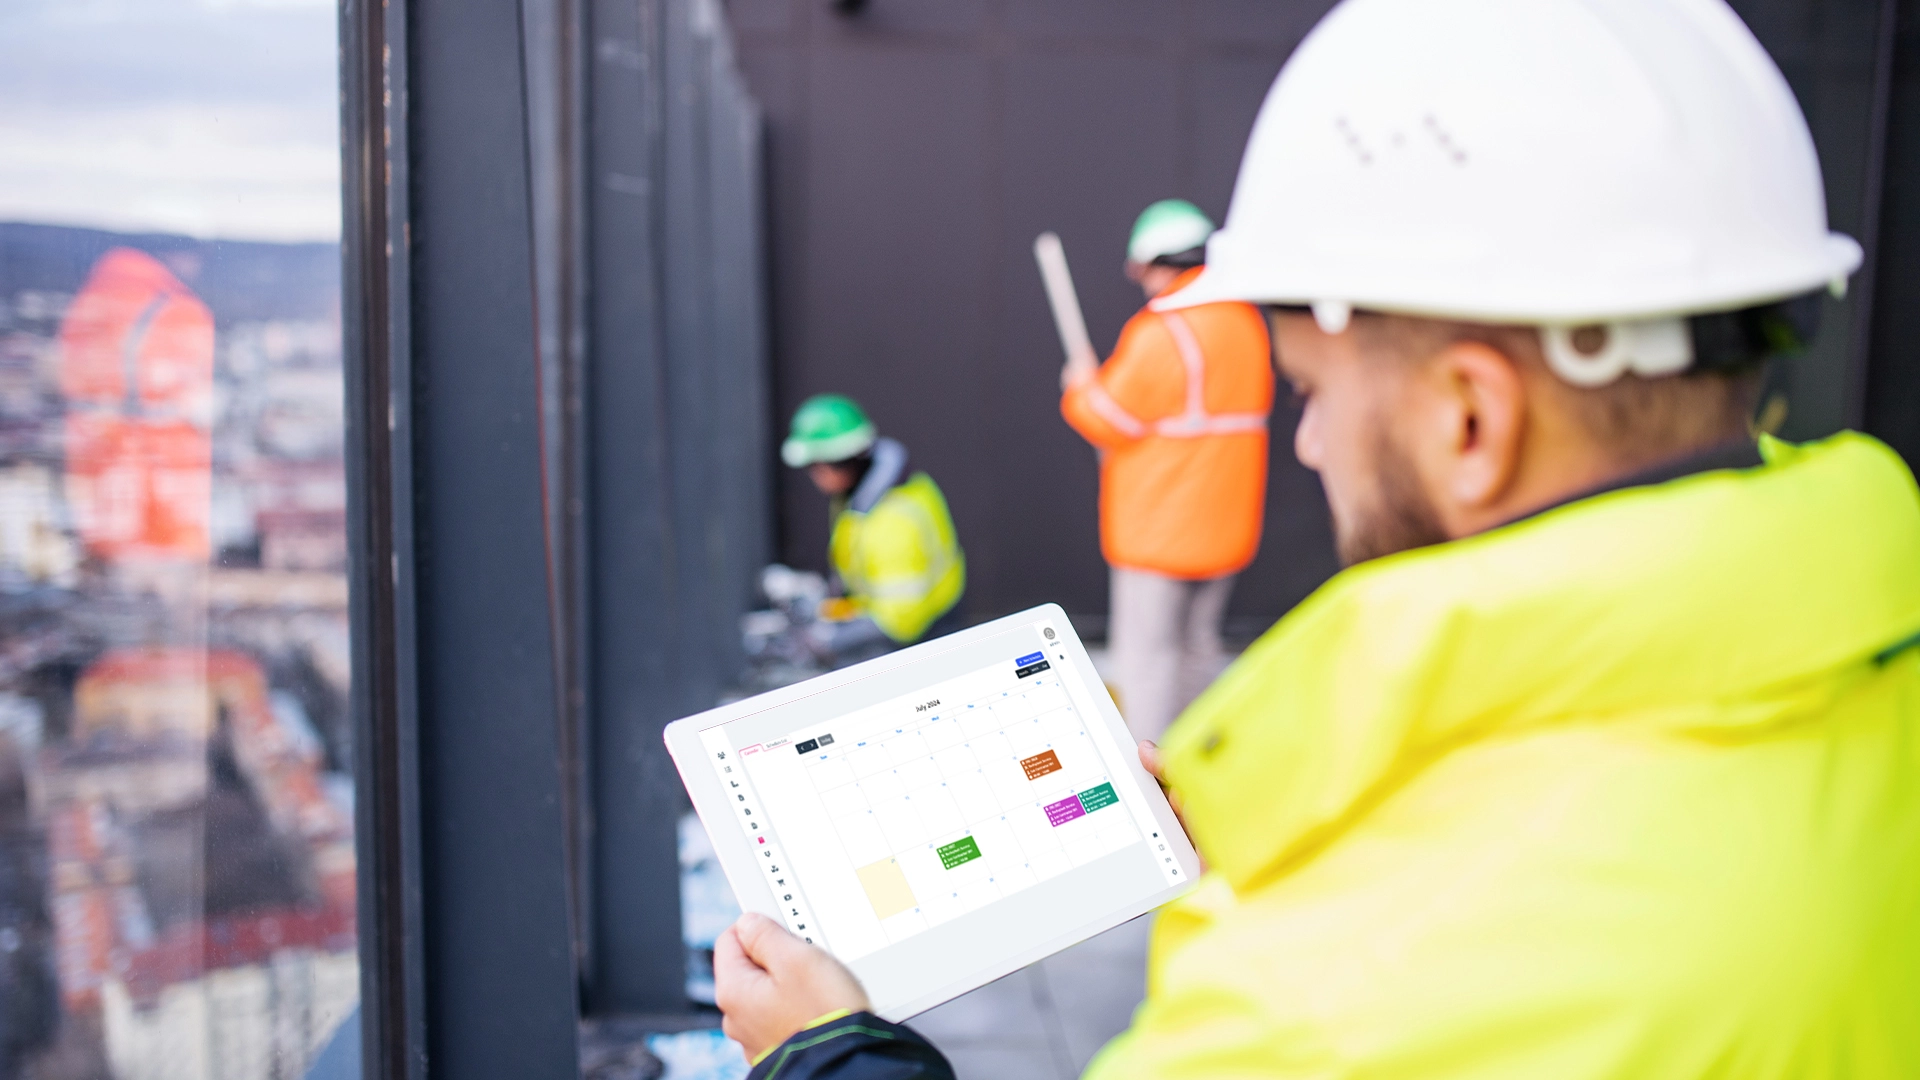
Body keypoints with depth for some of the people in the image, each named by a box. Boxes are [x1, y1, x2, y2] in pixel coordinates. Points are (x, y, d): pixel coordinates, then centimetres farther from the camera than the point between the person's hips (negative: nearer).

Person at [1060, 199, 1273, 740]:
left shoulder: (1163, 331, -18)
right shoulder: (1249, 322, 8)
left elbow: (1110, 419, -15)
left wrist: (1081, 385, 6)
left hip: (1160, 527, -8)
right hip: (1224, 527, 8)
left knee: (1144, 650, 0)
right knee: (1199, 644, 18)